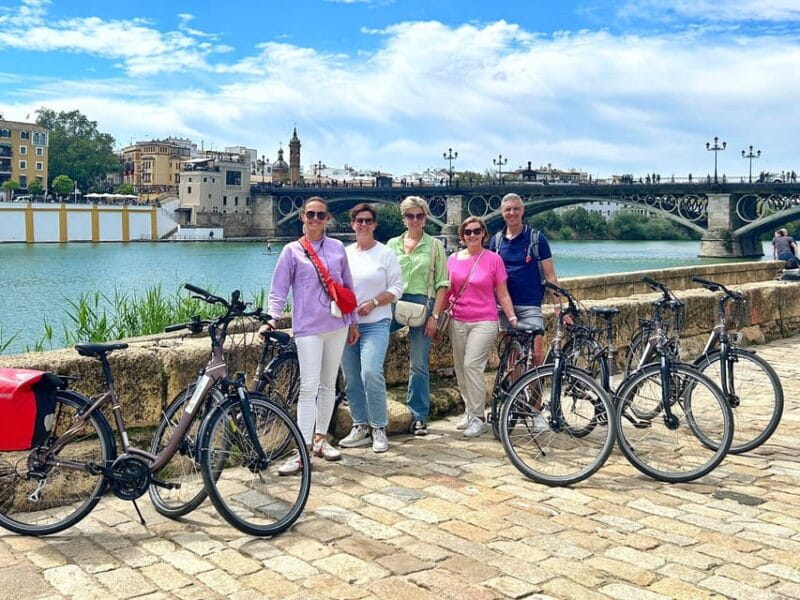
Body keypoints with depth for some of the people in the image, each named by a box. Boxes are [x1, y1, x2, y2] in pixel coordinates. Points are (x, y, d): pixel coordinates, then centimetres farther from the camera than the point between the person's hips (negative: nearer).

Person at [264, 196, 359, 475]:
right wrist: (272, 319, -17)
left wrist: (353, 322, 15)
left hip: (337, 325, 4)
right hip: (309, 327, -4)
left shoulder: (337, 248, 9)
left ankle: (321, 440, 23)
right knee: (309, 387, -10)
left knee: (328, 384, 11)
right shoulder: (292, 251, 0)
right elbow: (278, 290, -2)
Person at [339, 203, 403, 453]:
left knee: (371, 373, -19)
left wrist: (372, 303, -14)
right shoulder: (344, 253, 13)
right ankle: (360, 427, 19)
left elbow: (396, 288, -2)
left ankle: (379, 428, -4)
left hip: (375, 323, -4)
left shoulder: (385, 253, 1)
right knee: (351, 378, 6)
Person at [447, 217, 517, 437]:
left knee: (472, 365, -15)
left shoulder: (493, 259, -1)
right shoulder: (453, 259, 7)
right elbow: (447, 291, 13)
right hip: (458, 321, 4)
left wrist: (512, 318, -5)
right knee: (460, 368, 6)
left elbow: (503, 294, 3)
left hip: (484, 322, -4)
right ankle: (469, 411, 22)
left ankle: (478, 418, -6)